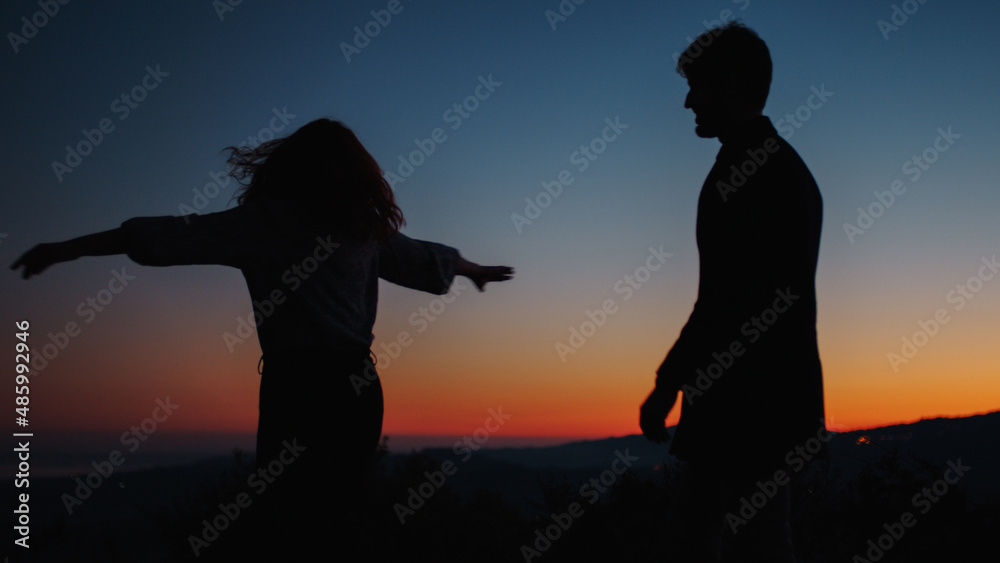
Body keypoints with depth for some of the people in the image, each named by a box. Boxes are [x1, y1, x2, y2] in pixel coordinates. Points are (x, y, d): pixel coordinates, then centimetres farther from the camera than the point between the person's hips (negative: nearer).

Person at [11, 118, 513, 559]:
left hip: (299, 385, -6)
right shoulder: (366, 227, 14)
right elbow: (422, 257, 30)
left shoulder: (269, 221, -3)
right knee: (327, 522, 16)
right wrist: (473, 269, 50)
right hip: (360, 387, 6)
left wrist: (68, 248, -7)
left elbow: (178, 235, -9)